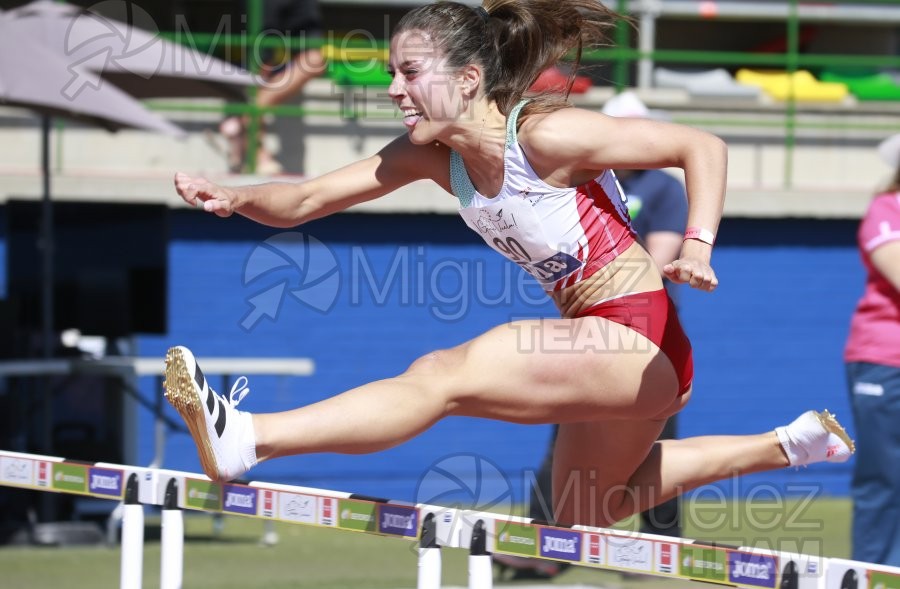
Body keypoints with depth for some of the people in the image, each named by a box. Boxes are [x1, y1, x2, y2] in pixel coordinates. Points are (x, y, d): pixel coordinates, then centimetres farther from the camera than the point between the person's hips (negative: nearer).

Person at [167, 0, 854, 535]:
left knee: (442, 376, -26)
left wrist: (698, 248, -30)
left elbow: (702, 146, -16)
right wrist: (235, 199, -24)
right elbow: (308, 200, -3)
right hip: (596, 349, 10)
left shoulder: (544, 135, -21)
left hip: (639, 342, -10)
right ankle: (785, 445, 43)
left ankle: (242, 439, -33)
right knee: (583, 515, 32)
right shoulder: (432, 155, 0)